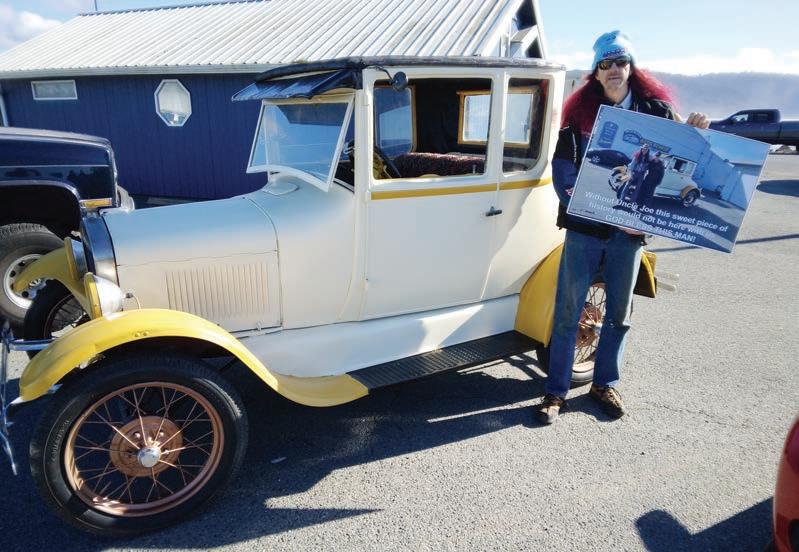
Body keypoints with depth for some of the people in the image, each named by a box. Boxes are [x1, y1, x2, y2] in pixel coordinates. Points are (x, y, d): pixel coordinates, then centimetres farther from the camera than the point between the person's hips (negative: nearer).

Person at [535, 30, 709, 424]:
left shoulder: (656, 110, 5)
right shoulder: (581, 111, 3)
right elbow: (564, 170, -6)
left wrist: (694, 135, -13)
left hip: (630, 229, 2)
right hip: (584, 227, -2)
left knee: (619, 314, 12)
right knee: (568, 313, 2)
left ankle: (604, 384, 30)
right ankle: (556, 391, 14)